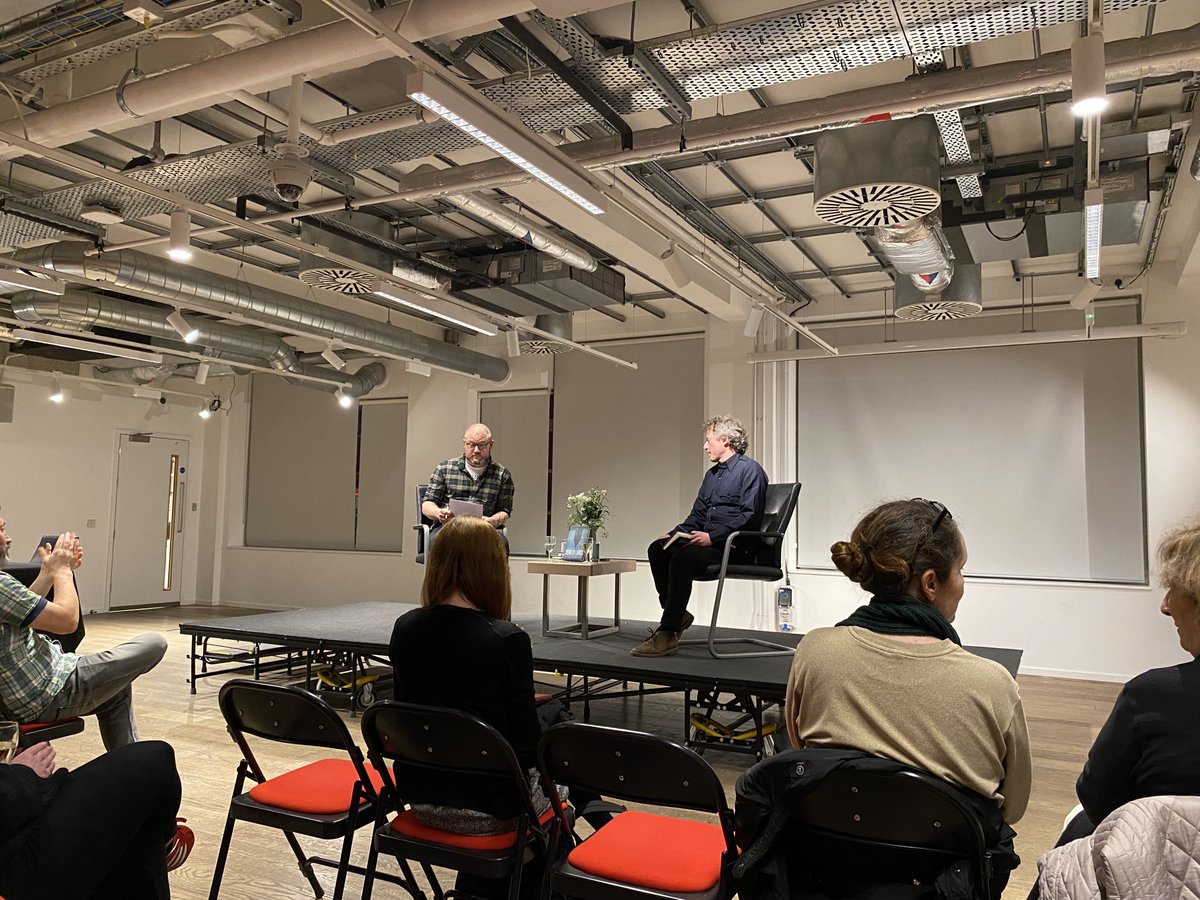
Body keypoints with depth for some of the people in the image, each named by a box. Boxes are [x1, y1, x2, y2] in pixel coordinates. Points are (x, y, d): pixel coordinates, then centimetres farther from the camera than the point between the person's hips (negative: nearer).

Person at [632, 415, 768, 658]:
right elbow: (697, 516, 23)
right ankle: (677, 615, -1)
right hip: (709, 541, 9)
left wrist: (712, 536, -23)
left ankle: (668, 634, -27)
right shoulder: (712, 474, 21)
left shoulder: (750, 470, -6)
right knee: (658, 549, -9)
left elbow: (749, 517, -17)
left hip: (736, 547, -9)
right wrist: (673, 534, 6)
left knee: (683, 557, -31)